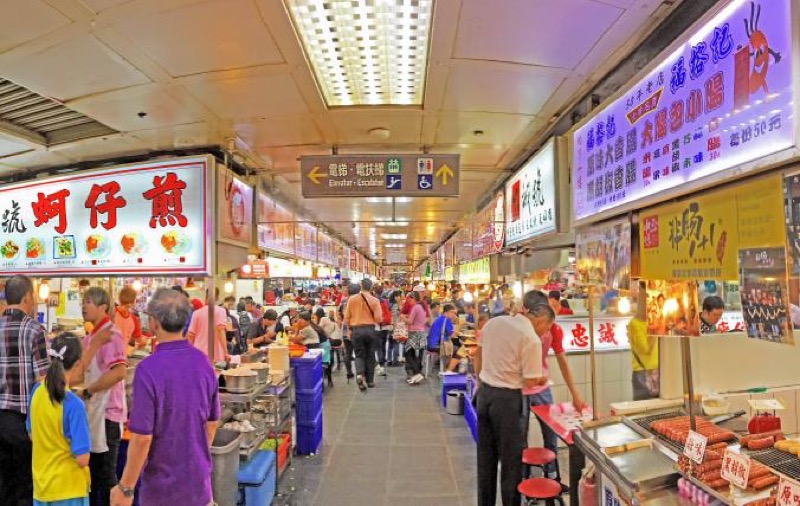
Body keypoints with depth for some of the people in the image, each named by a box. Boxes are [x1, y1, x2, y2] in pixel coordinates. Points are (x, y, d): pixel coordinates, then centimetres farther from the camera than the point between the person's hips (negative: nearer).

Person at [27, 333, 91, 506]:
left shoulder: (37, 391, -4)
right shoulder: (74, 405, -24)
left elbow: (32, 435, 12)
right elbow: (82, 459, -20)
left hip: (41, 485, 7)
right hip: (69, 490, -7)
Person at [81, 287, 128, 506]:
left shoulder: (111, 335, -17)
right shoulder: (90, 336, 11)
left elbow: (118, 372, -29)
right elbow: (83, 369, 19)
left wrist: (87, 392, -20)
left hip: (106, 411, -9)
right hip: (93, 410, 9)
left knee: (105, 475, 3)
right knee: (93, 471, 20)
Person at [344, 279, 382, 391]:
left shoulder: (352, 299, -2)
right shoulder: (374, 300, -5)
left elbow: (347, 317, 1)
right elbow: (378, 318, -7)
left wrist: (349, 329, 17)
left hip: (356, 329, 0)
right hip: (370, 329, 0)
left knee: (359, 355, 9)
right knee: (370, 355, 13)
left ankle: (359, 375, -17)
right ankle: (370, 381, 20)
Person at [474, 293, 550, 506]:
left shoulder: (493, 322, 3)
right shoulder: (532, 339, -17)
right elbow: (530, 381, -15)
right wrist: (542, 377, 7)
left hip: (484, 392, 7)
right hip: (507, 398, -7)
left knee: (486, 455, 18)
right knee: (511, 457, 10)